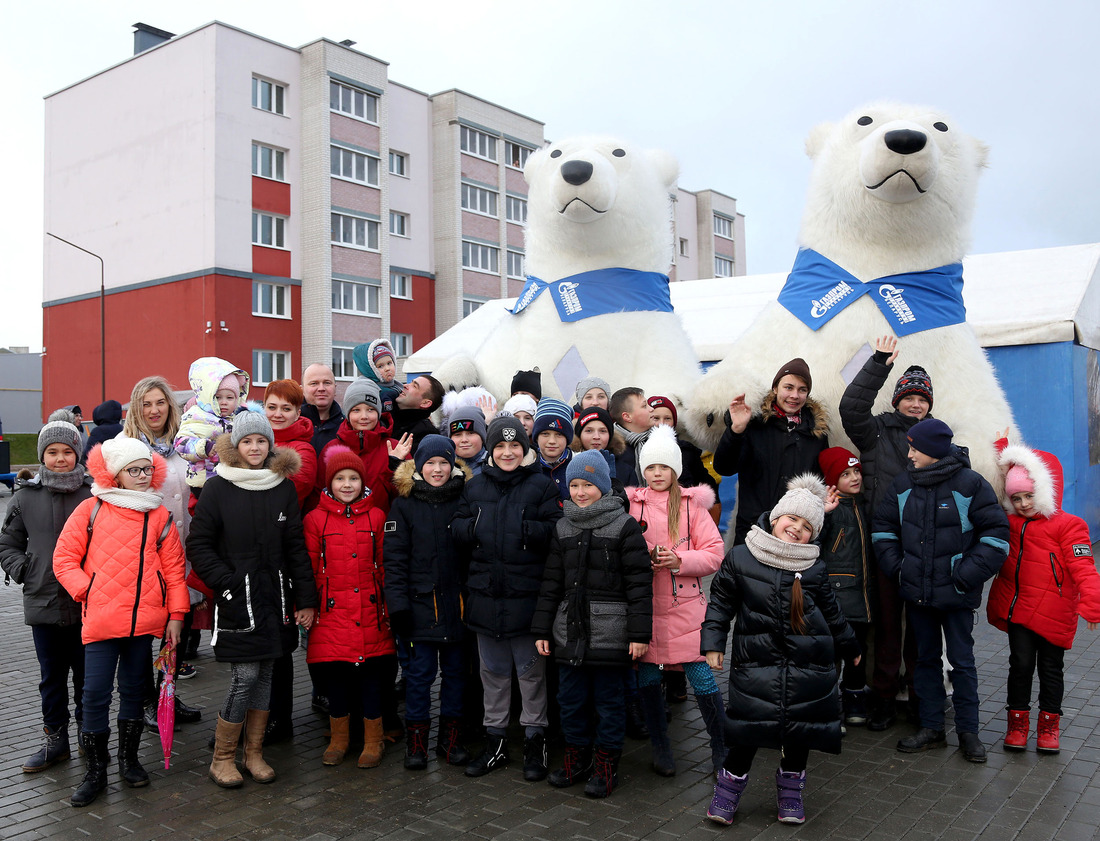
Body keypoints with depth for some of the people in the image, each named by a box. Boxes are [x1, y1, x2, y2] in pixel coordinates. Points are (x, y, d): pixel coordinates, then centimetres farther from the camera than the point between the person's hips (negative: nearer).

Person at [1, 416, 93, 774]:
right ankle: (55, 740, 27)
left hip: (88, 605, -2)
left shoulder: (95, 494, -5)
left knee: (87, 676, 8)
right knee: (52, 677, 14)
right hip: (43, 603, 2)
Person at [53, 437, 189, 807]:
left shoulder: (159, 515, 6)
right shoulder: (91, 509, 1)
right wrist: (86, 591, -8)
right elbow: (64, 558, 3)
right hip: (101, 620, -2)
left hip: (144, 619, 2)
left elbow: (173, 567, 7)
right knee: (96, 692, -1)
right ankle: (96, 771, 13)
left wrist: (176, 613, 3)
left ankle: (129, 759, 30)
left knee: (134, 689, 14)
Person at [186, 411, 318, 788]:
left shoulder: (284, 488, 7)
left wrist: (306, 599, 5)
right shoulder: (218, 489, -2)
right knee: (245, 676, -6)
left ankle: (254, 753, 23)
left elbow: (296, 547, 8)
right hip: (236, 598, -4)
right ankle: (222, 758, 11)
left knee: (265, 673, 10)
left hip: (275, 597, 4)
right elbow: (198, 545, -2)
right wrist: (226, 584, -12)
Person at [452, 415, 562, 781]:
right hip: (485, 594, 4)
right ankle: (495, 742, 29)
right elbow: (457, 530, 5)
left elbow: (556, 532, -13)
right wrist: (476, 527, -14)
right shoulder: (474, 487, 9)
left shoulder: (542, 485, -4)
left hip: (527, 595, -4)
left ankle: (535, 742, 22)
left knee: (531, 669, 7)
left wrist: (523, 529, -26)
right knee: (493, 671, 16)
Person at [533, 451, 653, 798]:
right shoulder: (563, 528, 10)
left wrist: (639, 633, -12)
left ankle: (606, 764, 21)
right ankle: (576, 756, 30)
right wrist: (542, 630, 9)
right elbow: (551, 582, 12)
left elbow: (639, 583, -8)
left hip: (610, 633, -5)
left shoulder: (624, 526, -5)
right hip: (569, 629, 5)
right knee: (570, 699, 12)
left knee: (609, 699, 6)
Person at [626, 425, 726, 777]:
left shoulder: (692, 504, 4)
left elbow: (714, 554, 0)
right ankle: (660, 749, 26)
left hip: (685, 605, -1)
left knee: (703, 679, -3)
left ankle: (721, 749, 16)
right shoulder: (631, 504, 6)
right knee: (647, 679, 7)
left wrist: (679, 560, -16)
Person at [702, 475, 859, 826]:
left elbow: (831, 612, 18)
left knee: (800, 730, 10)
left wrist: (848, 647, 28)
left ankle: (790, 791, 31)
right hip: (755, 662, -2)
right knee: (749, 730, -2)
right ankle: (728, 788, 19)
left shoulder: (815, 569, 4)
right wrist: (713, 642, -1)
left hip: (807, 664, 3)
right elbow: (720, 602, 4)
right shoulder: (740, 558, -3)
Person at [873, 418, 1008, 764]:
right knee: (926, 658, 13)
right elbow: (883, 528, 12)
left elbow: (996, 534, -9)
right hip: (917, 592, 4)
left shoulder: (971, 484, -11)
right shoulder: (903, 485, 2)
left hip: (956, 594, -4)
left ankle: (968, 731, 19)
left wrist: (967, 575, -14)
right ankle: (931, 728, 23)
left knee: (962, 660, 6)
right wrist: (897, 567, 1)